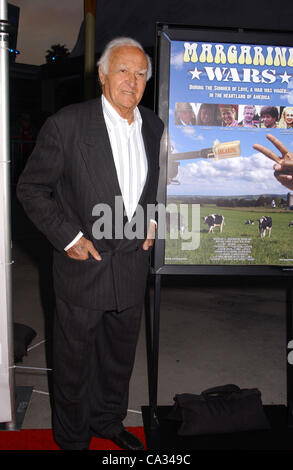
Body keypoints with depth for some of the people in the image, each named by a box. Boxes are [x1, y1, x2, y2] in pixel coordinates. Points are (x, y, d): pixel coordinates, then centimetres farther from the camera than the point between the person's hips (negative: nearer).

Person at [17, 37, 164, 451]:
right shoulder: (66, 124, -14)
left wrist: (152, 220, 5)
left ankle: (108, 420, 47)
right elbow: (31, 188, -8)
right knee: (74, 359, 13)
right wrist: (67, 237, -13)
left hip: (133, 263, 5)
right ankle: (72, 437, 38)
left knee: (120, 355, 21)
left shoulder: (154, 127, 3)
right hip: (83, 265, -4)